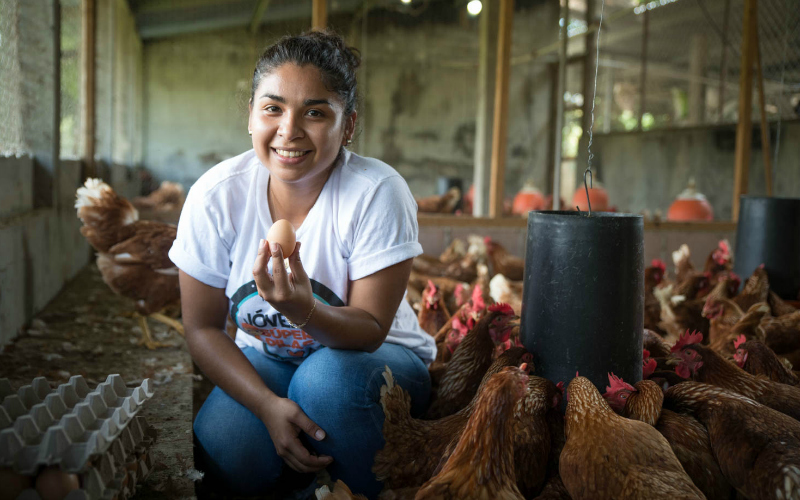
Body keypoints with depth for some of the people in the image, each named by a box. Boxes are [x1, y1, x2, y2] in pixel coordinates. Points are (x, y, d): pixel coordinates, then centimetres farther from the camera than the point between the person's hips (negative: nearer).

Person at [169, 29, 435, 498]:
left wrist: (305, 311, -43)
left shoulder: (378, 192, -24)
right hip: (266, 359, 2)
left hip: (373, 358, -1)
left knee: (330, 376, -34)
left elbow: (371, 329, -20)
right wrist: (268, 404, -22)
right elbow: (204, 328, -7)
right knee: (224, 452, -25)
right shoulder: (216, 196, -15)